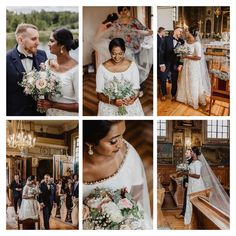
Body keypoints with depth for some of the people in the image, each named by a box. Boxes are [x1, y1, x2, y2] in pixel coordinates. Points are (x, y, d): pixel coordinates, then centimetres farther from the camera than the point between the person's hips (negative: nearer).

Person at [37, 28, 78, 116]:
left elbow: (79, 105, -19)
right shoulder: (47, 63, -2)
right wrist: (41, 103, -7)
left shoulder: (76, 69, -19)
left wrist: (53, 104, -20)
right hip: (49, 114, 5)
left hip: (68, 115, -5)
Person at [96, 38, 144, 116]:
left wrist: (133, 99, -20)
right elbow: (99, 94, -3)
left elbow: (136, 89, 1)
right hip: (109, 105, -1)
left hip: (129, 104, 1)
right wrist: (112, 101, -20)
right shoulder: (102, 68, -4)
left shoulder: (132, 65, 0)